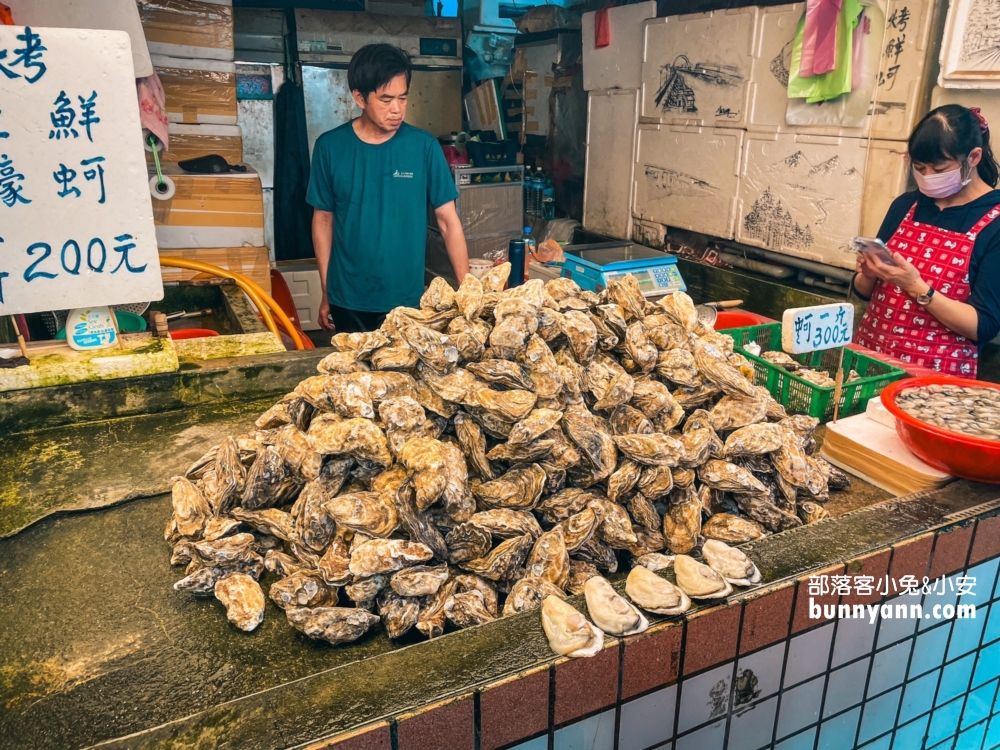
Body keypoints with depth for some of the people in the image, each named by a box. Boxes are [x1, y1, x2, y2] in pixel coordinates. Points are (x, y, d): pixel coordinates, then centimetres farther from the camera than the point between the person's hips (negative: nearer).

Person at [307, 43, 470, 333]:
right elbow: (323, 219, 4)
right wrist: (326, 292, 6)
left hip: (408, 299, 0)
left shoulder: (425, 146, -7)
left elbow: (448, 220, -4)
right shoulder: (330, 147, -5)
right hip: (347, 301, 1)